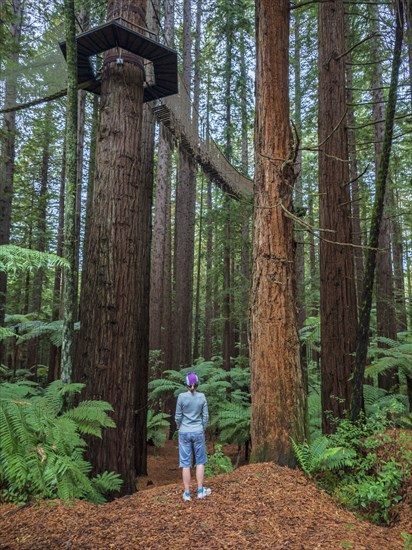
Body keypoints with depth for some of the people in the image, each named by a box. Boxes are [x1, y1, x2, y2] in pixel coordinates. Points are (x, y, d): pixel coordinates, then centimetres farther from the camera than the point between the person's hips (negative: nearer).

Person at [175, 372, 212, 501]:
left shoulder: (182, 397, -11)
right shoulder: (202, 397, -6)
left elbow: (178, 416, -7)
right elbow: (205, 416, -2)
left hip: (184, 433, -1)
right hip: (198, 432, 1)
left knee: (185, 463, 6)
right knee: (200, 461, 14)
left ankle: (187, 493, 10)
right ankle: (200, 490, 16)